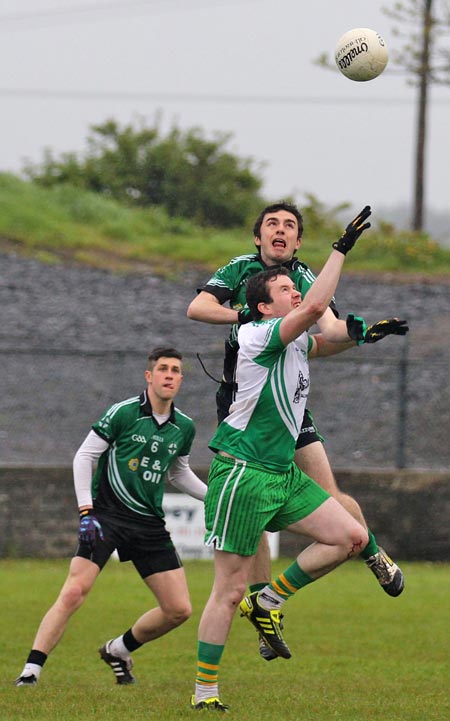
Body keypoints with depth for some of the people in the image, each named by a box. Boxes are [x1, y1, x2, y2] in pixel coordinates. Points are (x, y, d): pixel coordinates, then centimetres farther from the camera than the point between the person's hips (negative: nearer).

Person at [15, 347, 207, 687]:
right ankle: (31, 671, -18)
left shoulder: (185, 427, 8)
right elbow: (84, 456, -4)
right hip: (107, 516, -5)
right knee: (74, 592, -21)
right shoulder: (123, 413, -8)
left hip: (150, 525, 5)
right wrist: (86, 511, -12)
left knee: (179, 610, 0)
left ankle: (119, 650, 23)